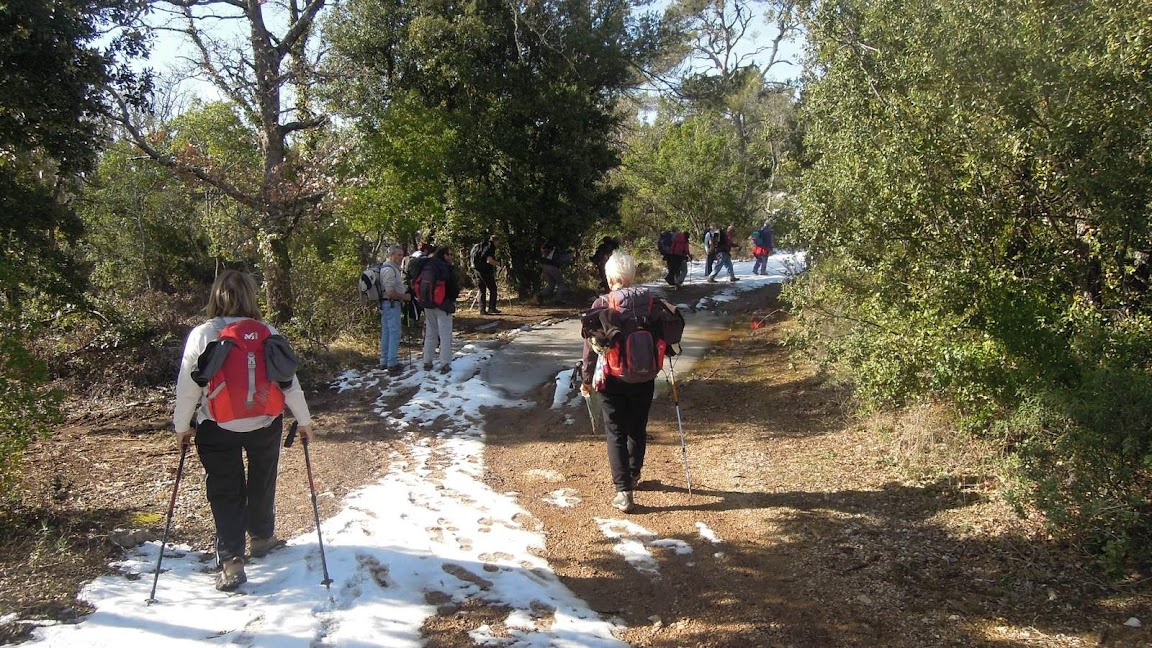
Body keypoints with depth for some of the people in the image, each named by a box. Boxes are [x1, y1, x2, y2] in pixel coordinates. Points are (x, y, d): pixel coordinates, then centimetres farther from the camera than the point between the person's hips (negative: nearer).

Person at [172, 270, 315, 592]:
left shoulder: (201, 335, -10)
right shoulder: (267, 334, -8)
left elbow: (187, 388, -6)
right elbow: (289, 383, -5)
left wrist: (182, 426, 8)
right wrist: (304, 420, 8)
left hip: (216, 429, -1)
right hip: (264, 424, 2)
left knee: (225, 492, 8)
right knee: (262, 481, 22)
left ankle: (231, 562, 3)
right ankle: (262, 537, 41)